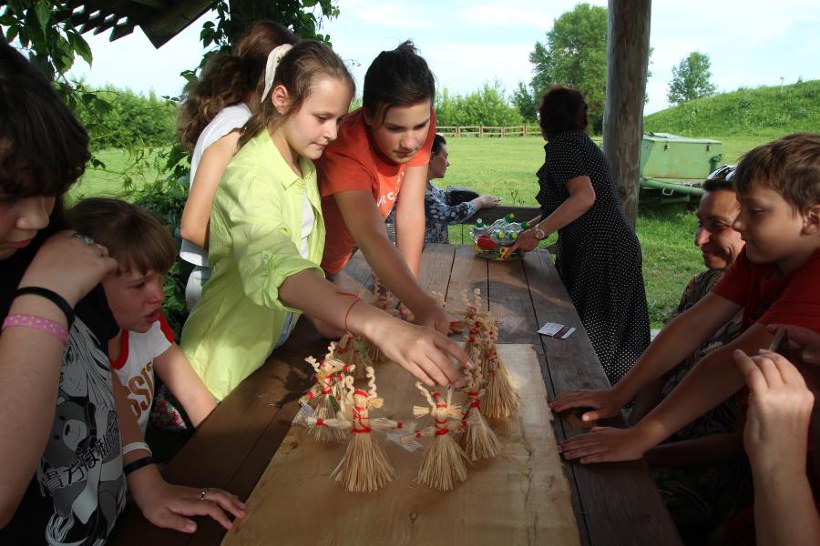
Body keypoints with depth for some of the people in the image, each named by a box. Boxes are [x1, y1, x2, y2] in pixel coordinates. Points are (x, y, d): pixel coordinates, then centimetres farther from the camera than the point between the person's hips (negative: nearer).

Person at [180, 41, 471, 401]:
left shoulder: (304, 165, 2)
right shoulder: (249, 177, -28)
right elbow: (276, 265, -47)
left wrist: (321, 312, -10)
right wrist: (377, 325, -61)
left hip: (278, 341, 8)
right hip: (230, 359, -8)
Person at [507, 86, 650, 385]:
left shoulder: (561, 145, -9)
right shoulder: (582, 142, 20)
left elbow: (585, 197, -24)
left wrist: (538, 232, -23)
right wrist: (540, 222, 34)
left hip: (599, 253, -10)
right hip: (619, 247, 10)